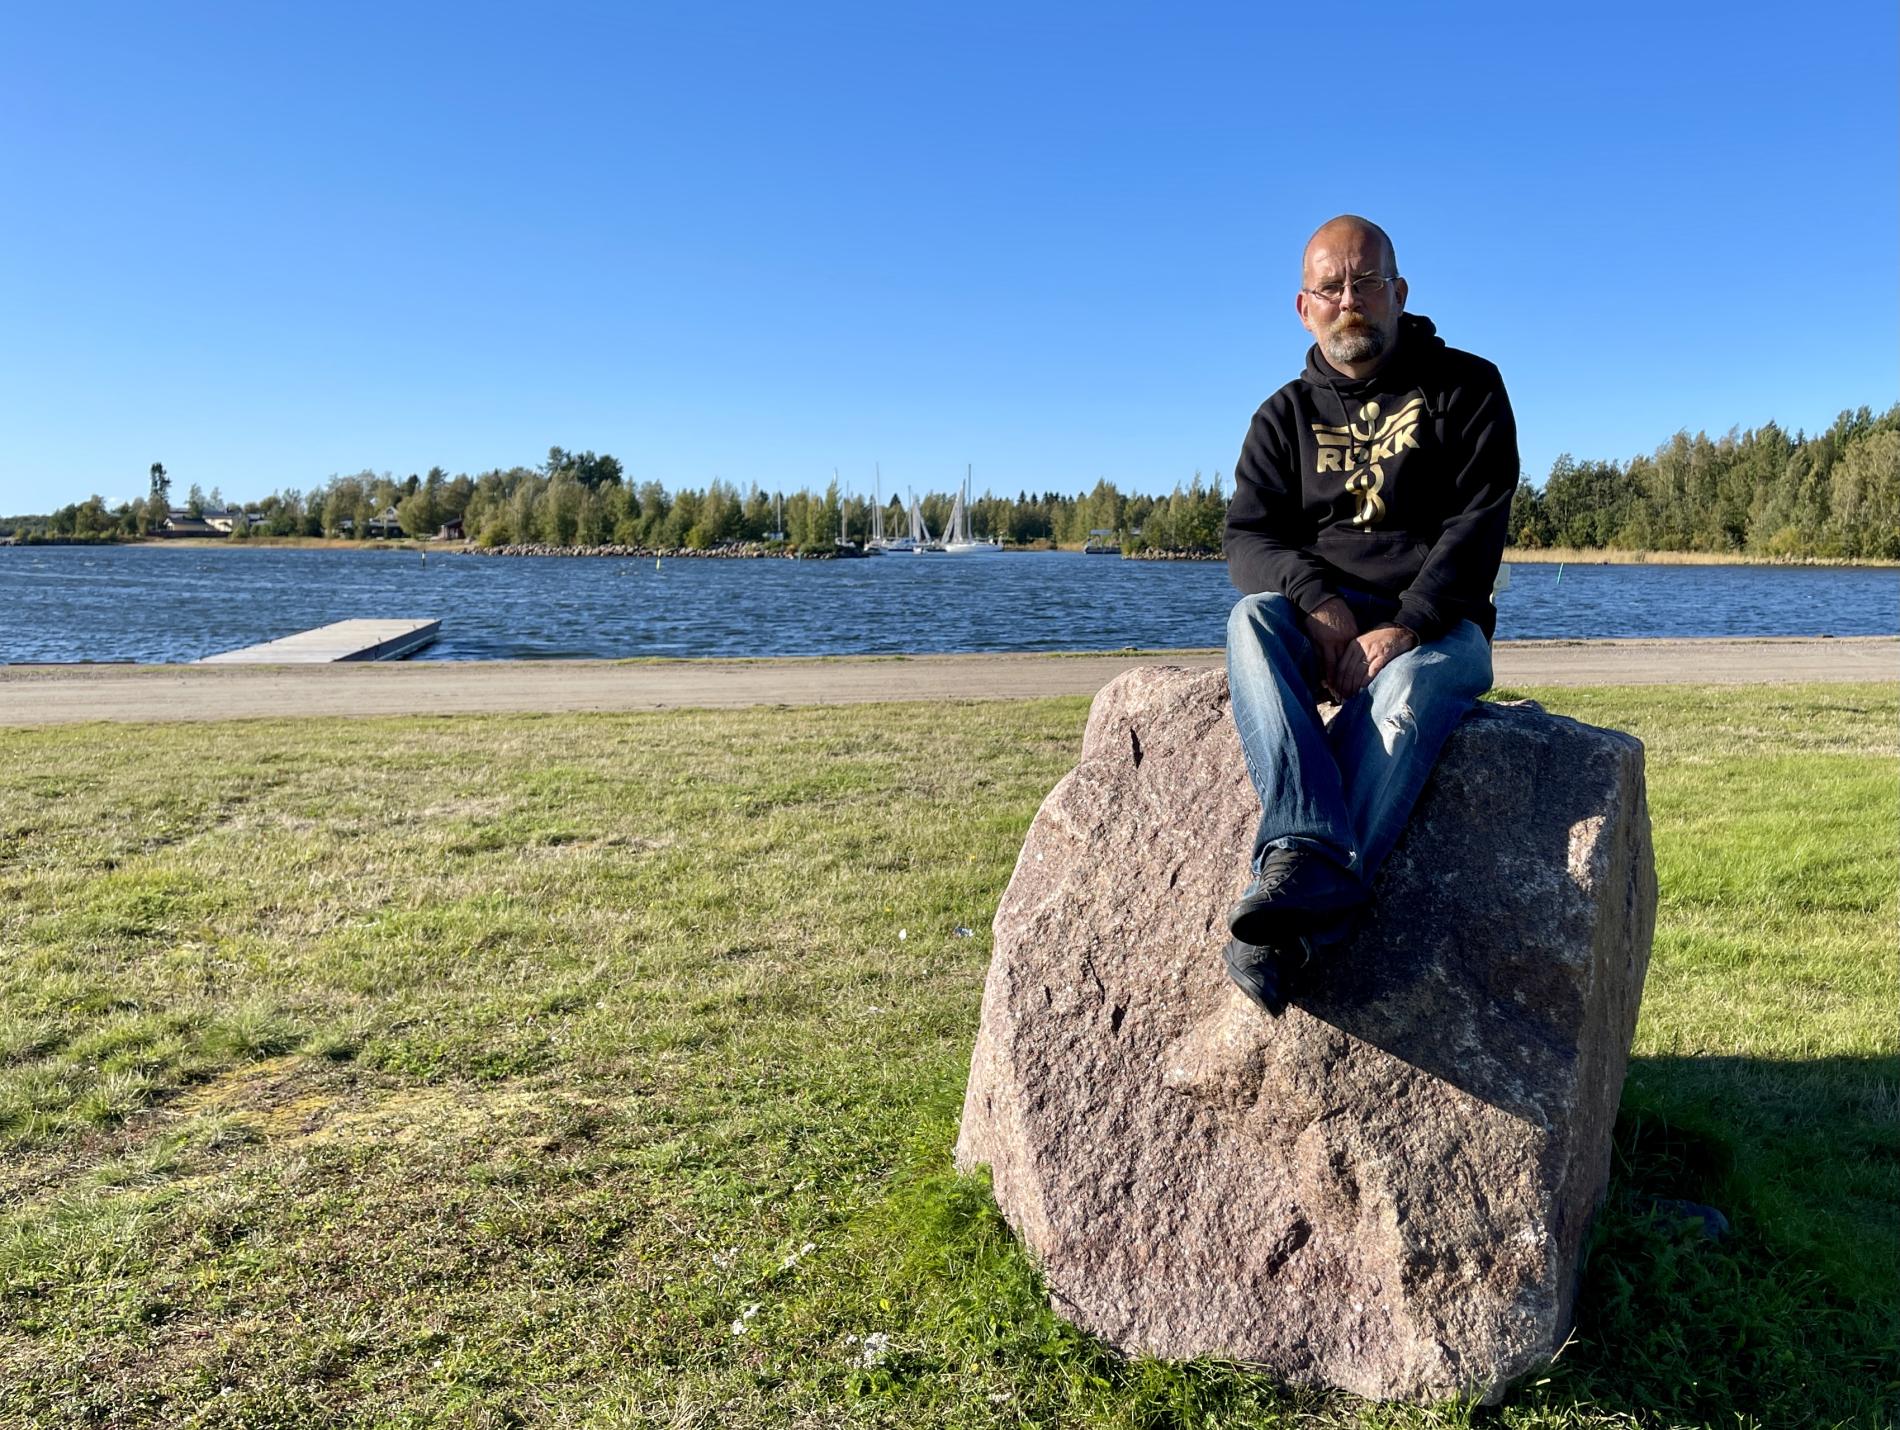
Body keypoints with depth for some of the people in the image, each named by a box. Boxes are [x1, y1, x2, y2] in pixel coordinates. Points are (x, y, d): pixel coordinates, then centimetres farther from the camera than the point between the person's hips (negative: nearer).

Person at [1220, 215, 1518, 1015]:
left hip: (1435, 626, -2)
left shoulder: (1464, 387, 7)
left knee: (1406, 693, -38)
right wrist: (1318, 600, -22)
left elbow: (1479, 525, -5)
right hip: (1321, 621, 2)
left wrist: (1404, 626, -21)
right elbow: (1246, 537, 0)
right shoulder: (1285, 416, 13)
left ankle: (1301, 907, -53)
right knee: (1252, 619, -33)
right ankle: (1307, 849, -49)